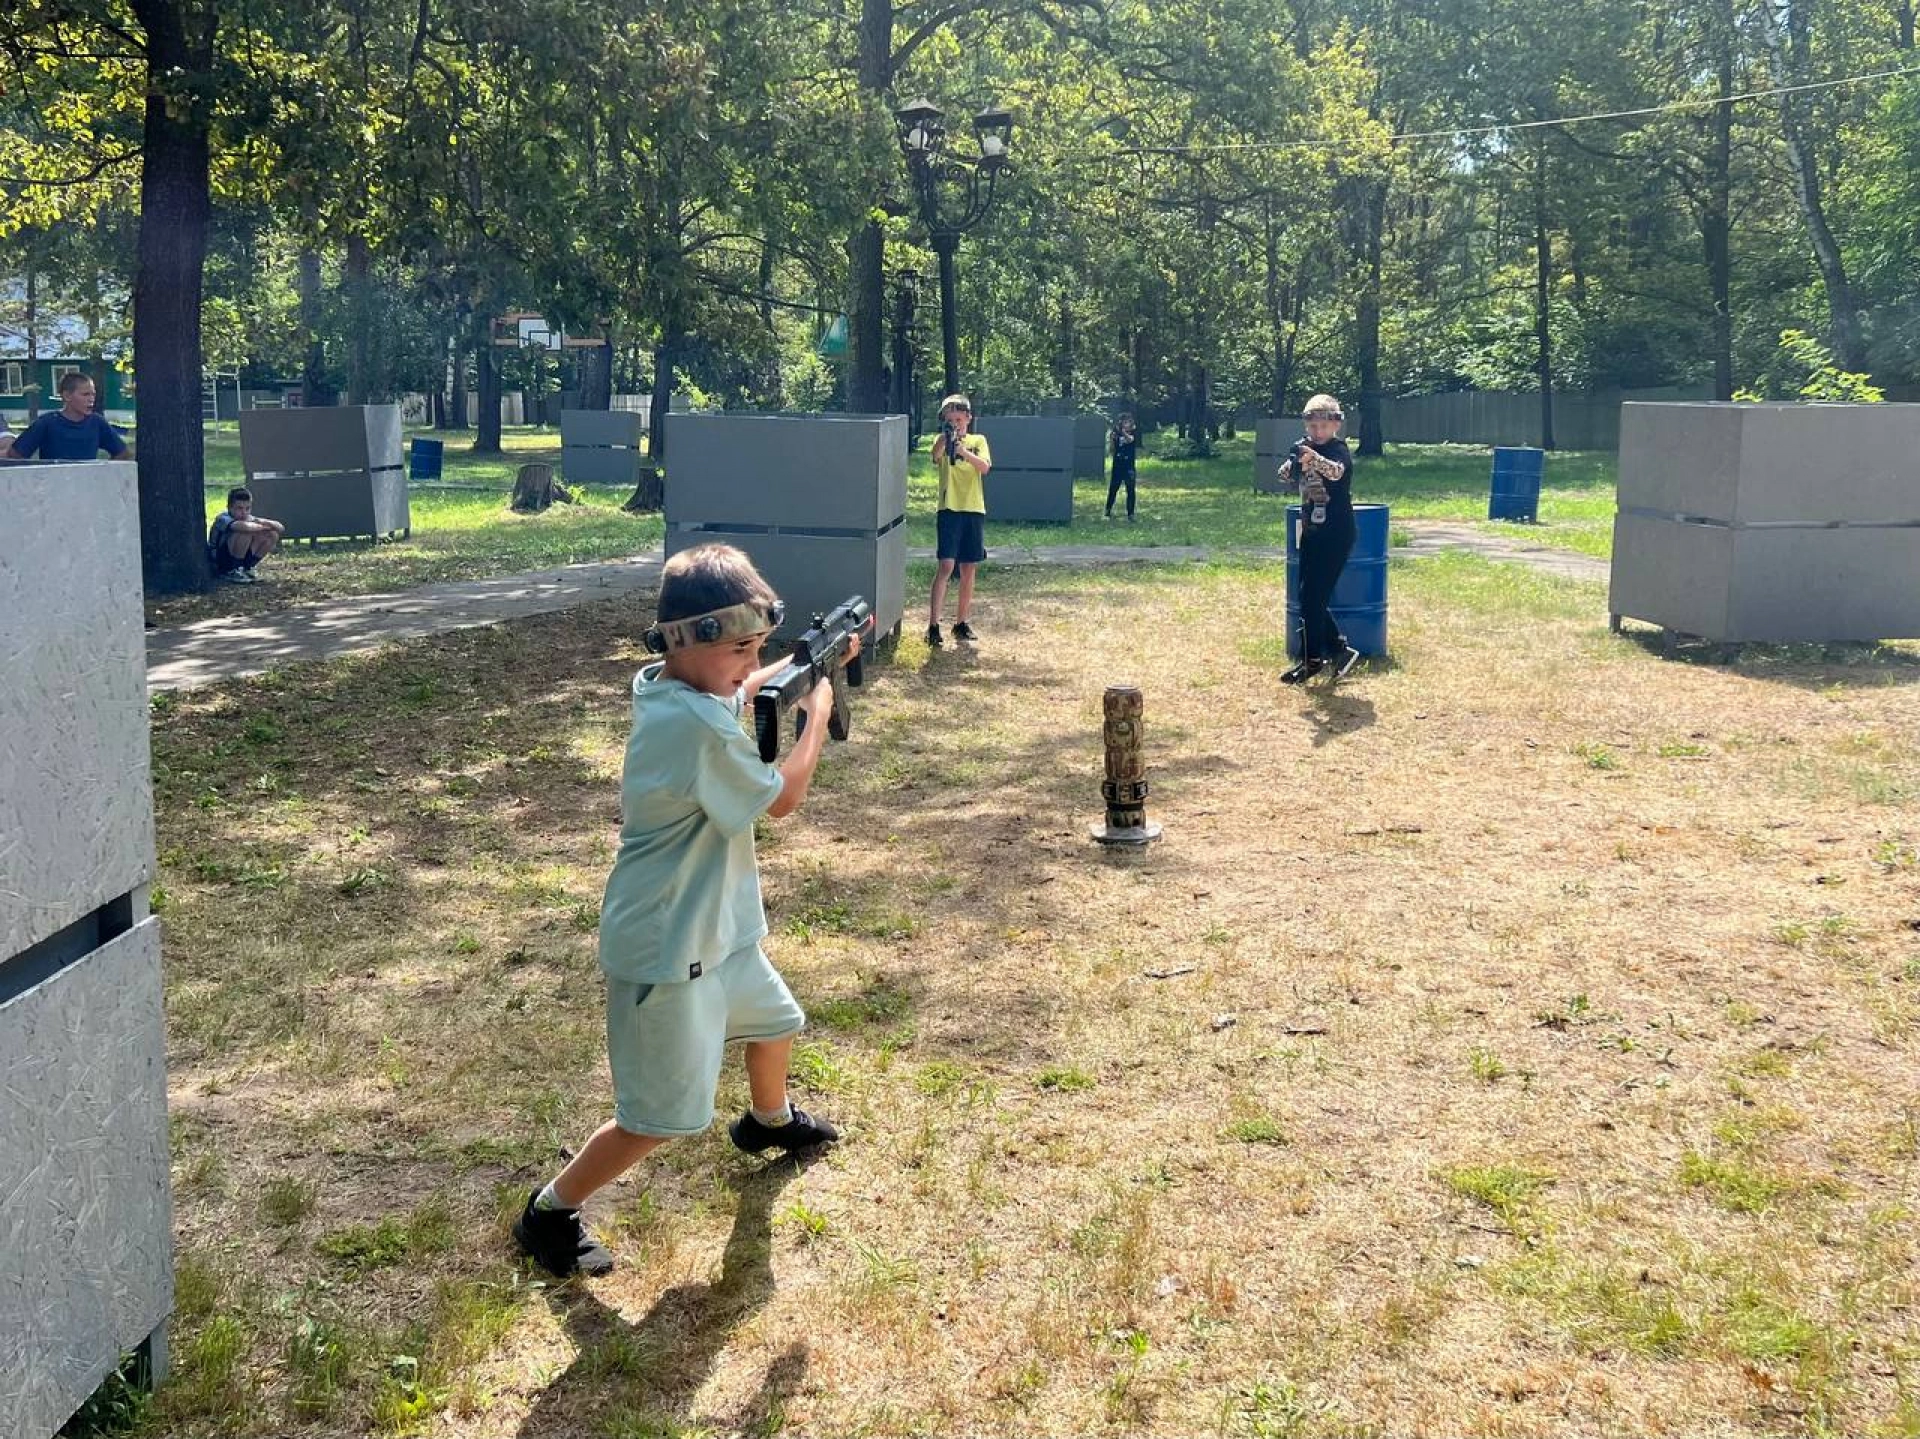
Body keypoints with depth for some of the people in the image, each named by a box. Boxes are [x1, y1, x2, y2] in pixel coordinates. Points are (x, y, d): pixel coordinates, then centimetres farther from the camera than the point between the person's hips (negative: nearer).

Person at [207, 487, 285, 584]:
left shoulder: (250, 519, -3)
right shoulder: (223, 519, -21)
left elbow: (281, 528, -8)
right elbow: (241, 526, -45)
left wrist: (260, 522, -26)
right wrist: (262, 527, -26)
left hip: (240, 561, 7)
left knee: (273, 534, -6)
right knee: (245, 532, -29)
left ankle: (246, 569, 3)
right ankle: (232, 572, -15)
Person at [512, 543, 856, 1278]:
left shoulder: (666, 686, -3)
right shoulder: (697, 726, -32)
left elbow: (739, 690, 22)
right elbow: (782, 798, -16)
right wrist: (818, 712, -3)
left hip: (713, 928, 10)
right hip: (664, 949, -10)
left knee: (773, 1021, 31)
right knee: (661, 1118, 1)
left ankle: (769, 1120, 59)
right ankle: (549, 1213, 18)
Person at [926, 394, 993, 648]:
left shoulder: (978, 441, 9)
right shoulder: (942, 441, 4)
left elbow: (985, 467, -9)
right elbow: (935, 456, -20)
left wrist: (965, 452, -25)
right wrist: (945, 437, -39)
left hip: (974, 510, 3)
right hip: (949, 510, -3)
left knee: (968, 570, 8)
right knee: (945, 566, -13)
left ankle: (961, 623, 20)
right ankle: (933, 625, -15)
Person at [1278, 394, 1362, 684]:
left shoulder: (1339, 450, -12)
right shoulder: (1301, 448, 9)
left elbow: (1336, 471, -35)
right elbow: (1287, 480, 3)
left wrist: (1314, 458, -55)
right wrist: (1296, 464, -18)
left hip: (1336, 535, -8)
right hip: (1311, 532, 8)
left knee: (1313, 596, -8)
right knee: (1310, 597, 8)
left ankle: (1312, 659, 1)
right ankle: (1340, 650, 19)